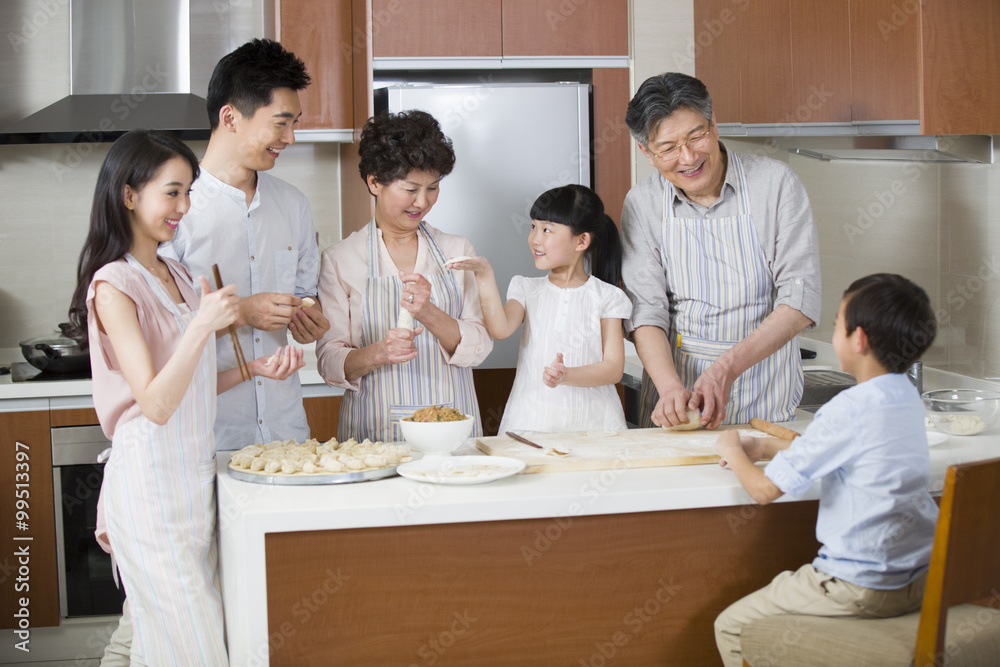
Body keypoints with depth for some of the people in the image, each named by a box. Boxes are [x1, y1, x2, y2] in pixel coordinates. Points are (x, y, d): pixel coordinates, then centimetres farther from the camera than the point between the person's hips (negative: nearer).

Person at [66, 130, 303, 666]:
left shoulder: (176, 275, 12)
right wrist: (202, 325, -29)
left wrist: (256, 368, 4)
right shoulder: (114, 285, -13)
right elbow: (156, 404, -19)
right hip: (150, 480, -8)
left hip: (193, 475, 8)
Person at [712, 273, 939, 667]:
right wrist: (765, 446, 20)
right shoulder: (907, 397, 5)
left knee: (731, 628, 1)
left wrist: (733, 451, 2)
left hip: (861, 588, -9)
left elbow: (764, 490, -17)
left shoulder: (849, 410, -21)